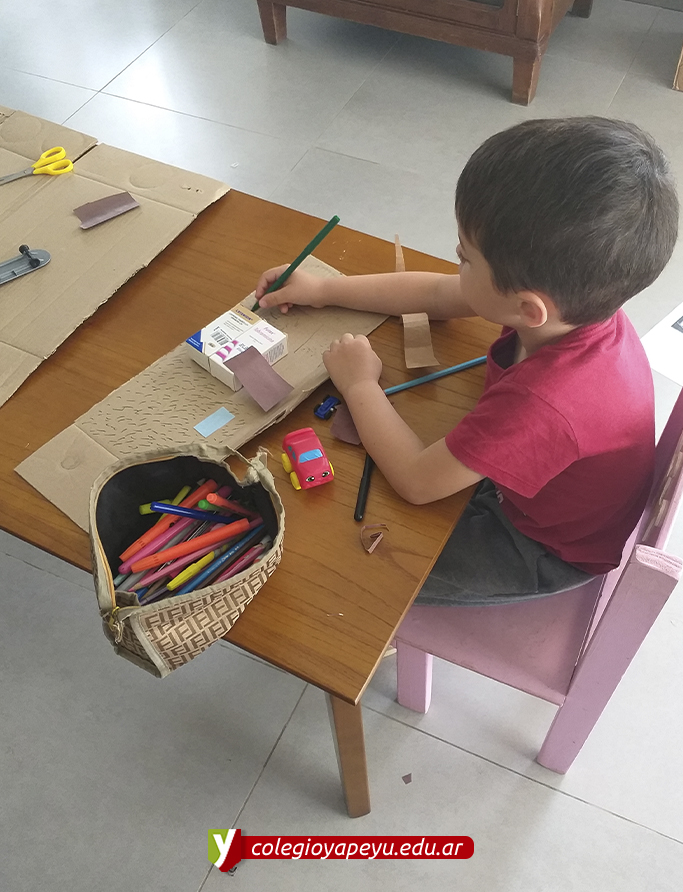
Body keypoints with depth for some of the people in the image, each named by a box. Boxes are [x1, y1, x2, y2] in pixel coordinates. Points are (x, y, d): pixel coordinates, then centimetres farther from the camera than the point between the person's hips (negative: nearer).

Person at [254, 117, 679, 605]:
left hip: (547, 550, -7)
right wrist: (324, 290, -1)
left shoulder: (546, 401, -47)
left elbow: (417, 481, -34)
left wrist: (360, 385, -20)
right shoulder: (575, 296, -22)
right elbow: (436, 294, -5)